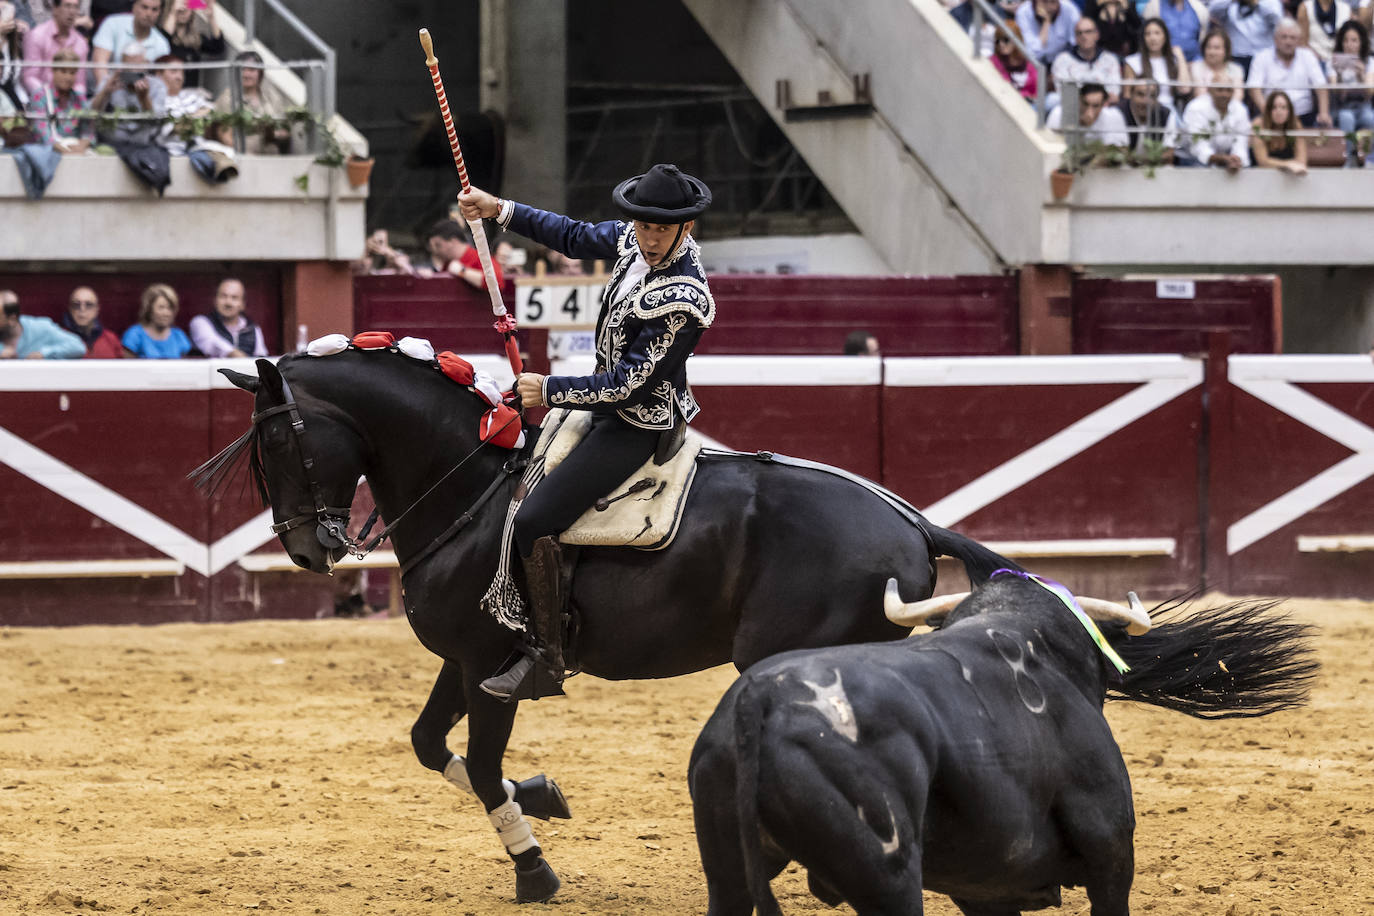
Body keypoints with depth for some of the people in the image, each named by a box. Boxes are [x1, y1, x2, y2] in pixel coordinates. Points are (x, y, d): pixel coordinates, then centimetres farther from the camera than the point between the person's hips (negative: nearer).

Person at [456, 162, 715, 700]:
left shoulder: (683, 301, -31)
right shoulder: (636, 237, -6)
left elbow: (625, 384, -27)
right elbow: (576, 238, 14)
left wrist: (549, 390, -20)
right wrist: (500, 211, 9)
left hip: (638, 426, -10)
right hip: (612, 400, 10)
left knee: (532, 521, -17)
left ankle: (547, 656, -7)